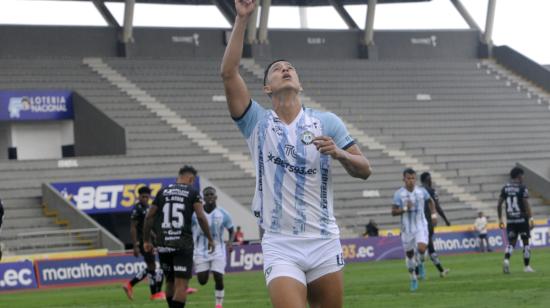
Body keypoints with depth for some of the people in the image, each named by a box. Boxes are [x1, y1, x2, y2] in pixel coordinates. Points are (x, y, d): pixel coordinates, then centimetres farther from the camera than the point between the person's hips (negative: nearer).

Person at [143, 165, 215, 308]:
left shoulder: (163, 191, 13)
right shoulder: (192, 192, 3)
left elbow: (149, 217, 11)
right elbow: (201, 217, -7)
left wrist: (146, 240, 17)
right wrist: (210, 239, 2)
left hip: (163, 243, 4)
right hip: (183, 243, -4)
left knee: (170, 282, 17)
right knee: (181, 284, -5)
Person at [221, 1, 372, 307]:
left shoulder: (327, 122, 5)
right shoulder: (258, 122, 3)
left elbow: (364, 170, 4)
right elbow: (229, 72, -8)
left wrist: (339, 153, -17)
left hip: (324, 243, 2)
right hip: (280, 246, -2)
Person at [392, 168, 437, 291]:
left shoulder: (421, 191, -1)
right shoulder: (399, 194, -7)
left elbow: (430, 201, 19)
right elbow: (393, 212, -7)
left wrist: (433, 215, 9)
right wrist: (405, 209, -23)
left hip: (421, 227, 0)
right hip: (407, 228, 0)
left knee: (421, 249, -22)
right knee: (409, 254, 6)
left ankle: (420, 264, 12)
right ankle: (413, 279, 24)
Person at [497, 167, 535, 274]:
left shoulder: (505, 188, 6)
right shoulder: (522, 188, -9)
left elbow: (499, 205, 6)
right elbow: (526, 205, -15)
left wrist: (500, 219, 14)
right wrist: (531, 219, -13)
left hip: (510, 220, 4)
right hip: (522, 219, -4)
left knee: (511, 242, 7)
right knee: (526, 242, 8)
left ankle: (506, 260, -20)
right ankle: (526, 266, 12)